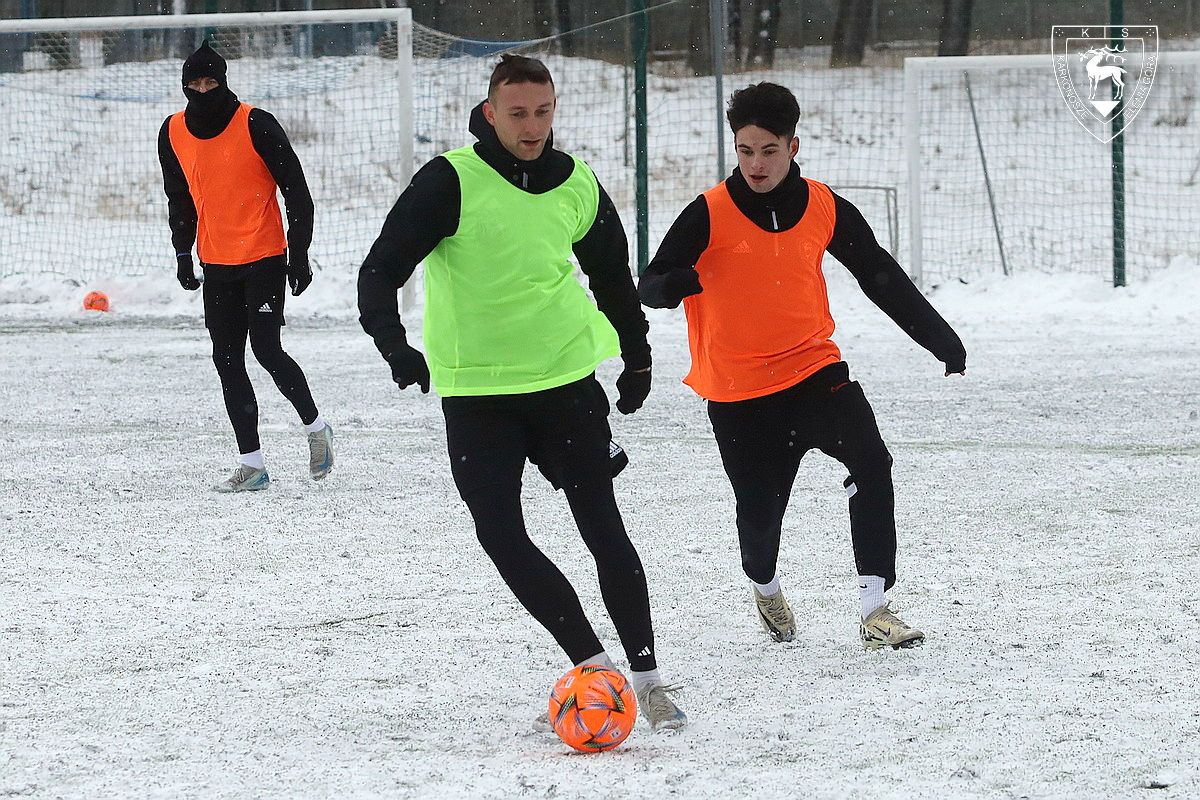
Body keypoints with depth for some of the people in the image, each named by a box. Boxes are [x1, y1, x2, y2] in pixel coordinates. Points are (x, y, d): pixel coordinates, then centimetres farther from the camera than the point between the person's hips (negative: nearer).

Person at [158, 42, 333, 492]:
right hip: (216, 265, 5)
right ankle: (251, 464, 6)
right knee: (227, 360, 2)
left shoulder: (256, 125, -12)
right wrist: (183, 254, 18)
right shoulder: (173, 133, 3)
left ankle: (315, 427, 13)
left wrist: (299, 254, -10)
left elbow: (296, 190, -8)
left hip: (264, 259, -5)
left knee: (266, 350, -12)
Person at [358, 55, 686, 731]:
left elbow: (613, 275, 21)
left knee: (602, 524, -1)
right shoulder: (451, 182, -12)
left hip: (565, 377, 2)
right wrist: (395, 344, -31)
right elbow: (381, 270, -15)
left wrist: (638, 358, 26)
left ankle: (647, 676, 6)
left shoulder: (577, 186, 2)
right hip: (476, 390, -2)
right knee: (502, 536, -9)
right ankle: (594, 665, 0)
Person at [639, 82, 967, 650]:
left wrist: (939, 337, 14)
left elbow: (881, 277, 12)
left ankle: (874, 607, -20)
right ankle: (765, 587, 39)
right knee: (759, 513, 2)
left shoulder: (824, 209, 0)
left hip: (813, 369, 2)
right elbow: (650, 286, -10)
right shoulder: (710, 214, -9)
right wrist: (674, 284, -34)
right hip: (737, 392, -2)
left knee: (870, 462, -22)